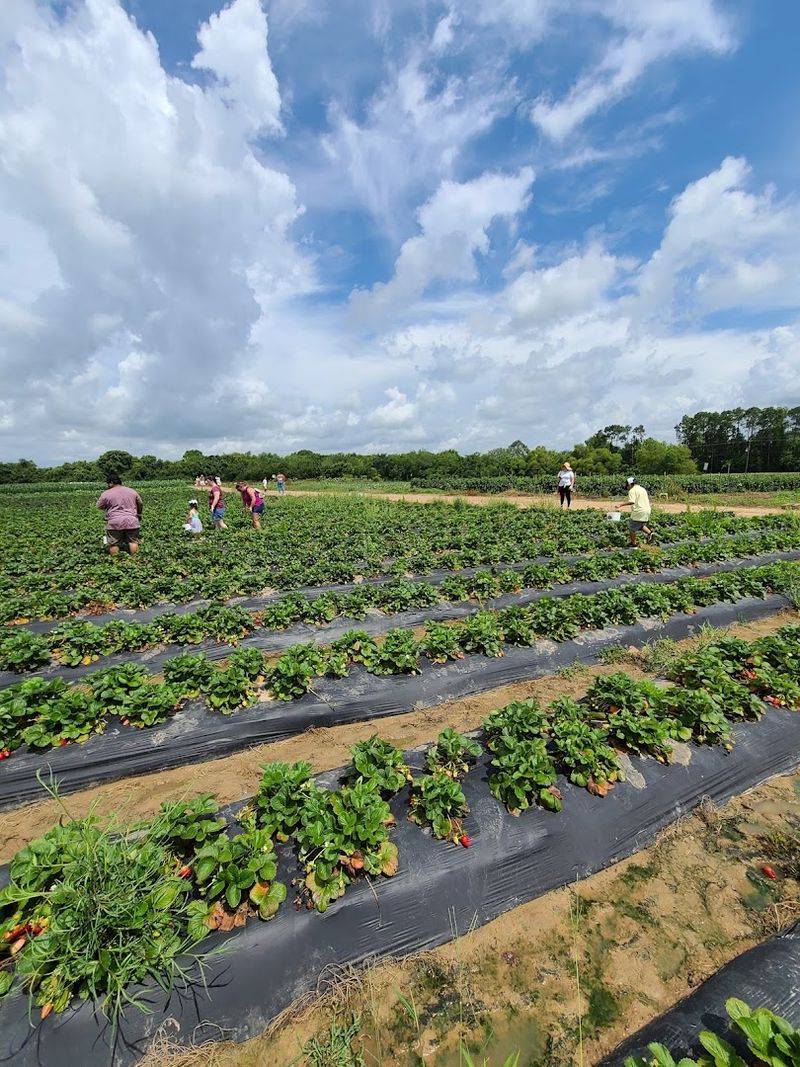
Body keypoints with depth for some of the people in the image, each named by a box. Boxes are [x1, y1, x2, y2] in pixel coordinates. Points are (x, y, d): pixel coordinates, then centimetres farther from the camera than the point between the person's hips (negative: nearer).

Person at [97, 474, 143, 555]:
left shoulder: (105, 494, 4)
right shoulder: (132, 491, 13)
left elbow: (99, 507, 14)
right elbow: (140, 505, 22)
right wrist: (139, 515, 38)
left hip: (114, 523, -2)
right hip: (132, 522, 2)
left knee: (113, 544, 5)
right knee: (133, 542, 5)